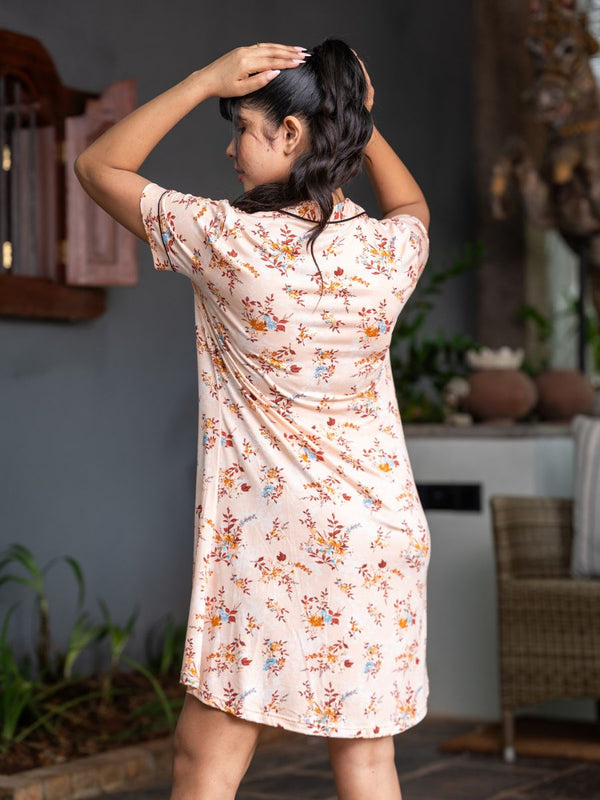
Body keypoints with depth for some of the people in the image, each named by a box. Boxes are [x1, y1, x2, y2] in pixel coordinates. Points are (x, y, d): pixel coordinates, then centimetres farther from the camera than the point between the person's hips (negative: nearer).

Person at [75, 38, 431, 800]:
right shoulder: (387, 250, -3)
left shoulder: (225, 241, -13)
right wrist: (357, 117, 15)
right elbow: (414, 207, 25)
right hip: (377, 537, 4)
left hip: (264, 540, -4)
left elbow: (98, 165, 3)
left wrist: (206, 81, -2)